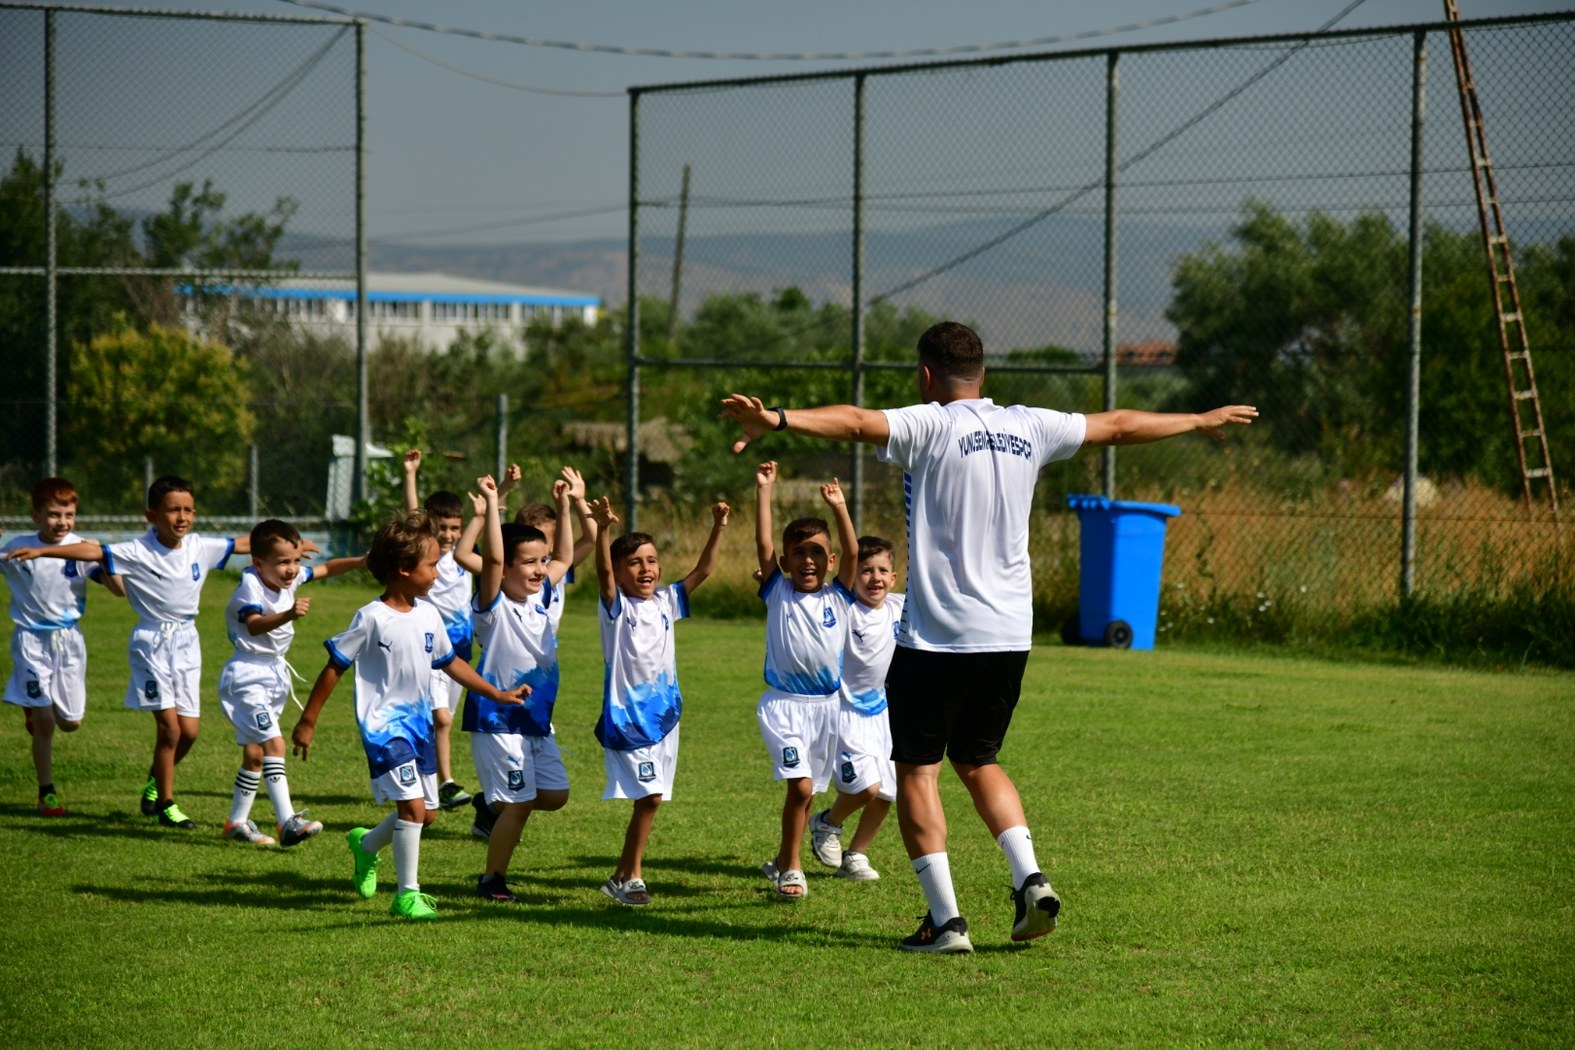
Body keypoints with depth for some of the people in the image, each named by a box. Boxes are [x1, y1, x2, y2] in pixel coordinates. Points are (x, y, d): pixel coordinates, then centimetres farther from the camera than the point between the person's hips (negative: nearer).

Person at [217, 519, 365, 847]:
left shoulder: (291, 578, 2)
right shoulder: (251, 586, -22)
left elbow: (326, 568, 19)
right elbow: (254, 625, -40)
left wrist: (360, 561, 4)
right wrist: (289, 615, -57)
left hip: (274, 675, 9)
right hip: (247, 675, -9)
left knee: (254, 752, 16)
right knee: (273, 743, -21)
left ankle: (237, 821, 27)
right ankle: (287, 822, -28)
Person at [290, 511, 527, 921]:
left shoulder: (428, 615, 5)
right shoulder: (372, 618, -15)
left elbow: (450, 662, 20)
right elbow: (334, 668, -9)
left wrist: (497, 694, 18)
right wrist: (307, 722, -7)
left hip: (419, 722, 8)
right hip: (384, 723, -8)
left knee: (426, 811, 12)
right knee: (412, 804, -16)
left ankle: (366, 844, 39)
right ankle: (407, 894, -7)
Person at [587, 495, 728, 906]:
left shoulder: (666, 603, 8)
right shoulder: (617, 606, -6)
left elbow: (702, 571, 5)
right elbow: (603, 570, -24)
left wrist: (718, 528, -7)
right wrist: (602, 529, -41)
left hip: (663, 714, 6)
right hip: (626, 714, -6)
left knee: (650, 798, 7)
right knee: (649, 796, -13)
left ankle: (625, 876, 16)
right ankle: (629, 876, -3)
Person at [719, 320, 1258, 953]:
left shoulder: (929, 425, -7)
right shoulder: (1028, 427, 10)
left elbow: (858, 422, -26)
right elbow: (1120, 426, 23)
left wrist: (776, 419, -38)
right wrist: (1201, 422, 37)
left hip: (936, 635, -6)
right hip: (1011, 634, 6)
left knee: (916, 769, 4)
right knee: (977, 760, 22)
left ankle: (946, 919, -2)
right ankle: (1030, 879, 4)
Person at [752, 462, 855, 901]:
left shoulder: (838, 597, 3)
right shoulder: (778, 593, 1)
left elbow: (852, 553, -9)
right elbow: (763, 544, -6)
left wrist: (838, 508, -18)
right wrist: (764, 490, -8)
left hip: (827, 704, 3)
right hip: (784, 704, -3)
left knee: (809, 791, 11)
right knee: (800, 785, -16)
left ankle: (782, 861, 29)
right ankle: (791, 868, -3)